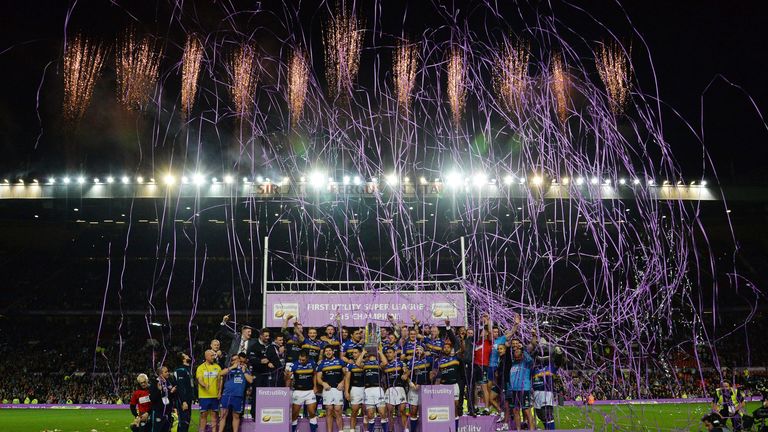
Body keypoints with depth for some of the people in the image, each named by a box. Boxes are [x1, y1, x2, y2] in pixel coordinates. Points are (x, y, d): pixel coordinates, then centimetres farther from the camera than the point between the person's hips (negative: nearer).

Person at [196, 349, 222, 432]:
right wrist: (205, 385, -29)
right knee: (203, 414, 2)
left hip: (215, 395, 2)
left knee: (214, 414, 6)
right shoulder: (201, 367, 1)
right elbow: (199, 380, -9)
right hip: (204, 395, -2)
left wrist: (219, 391, 0)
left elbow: (220, 380, 10)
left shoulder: (217, 367, 8)